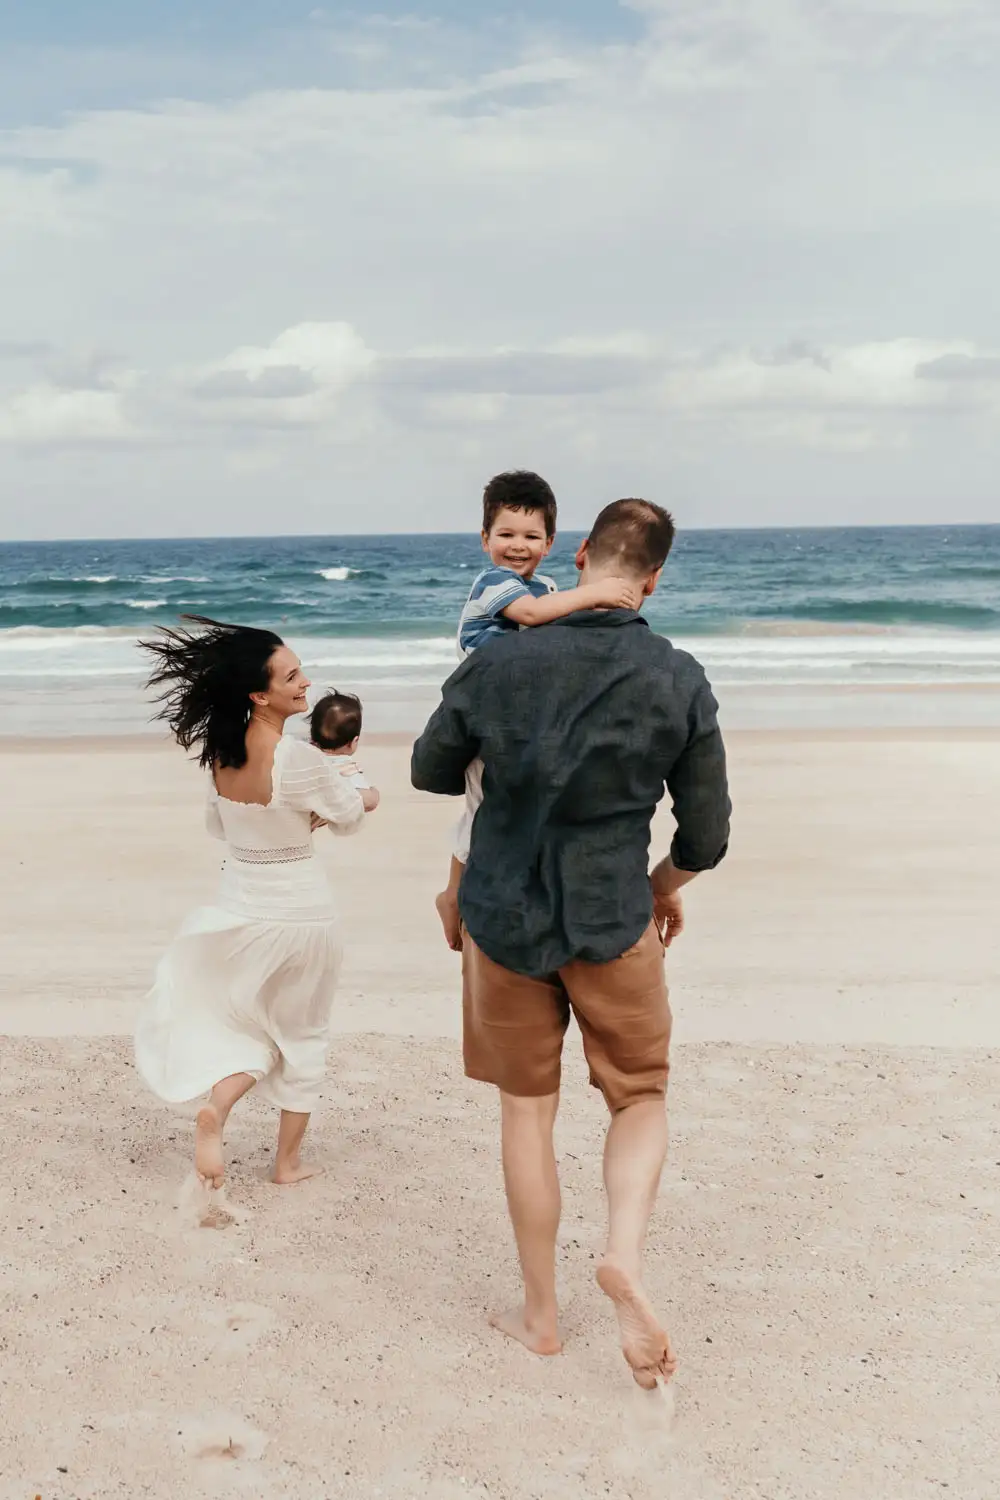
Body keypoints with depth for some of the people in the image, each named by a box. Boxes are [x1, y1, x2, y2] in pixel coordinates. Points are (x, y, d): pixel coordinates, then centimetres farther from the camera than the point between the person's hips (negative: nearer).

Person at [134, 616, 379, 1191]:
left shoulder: (220, 753, -6)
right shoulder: (300, 759, -24)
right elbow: (351, 815, -7)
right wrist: (367, 796, 16)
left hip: (240, 910, 5)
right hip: (301, 912, -5)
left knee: (251, 1023, 23)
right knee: (303, 1034, 16)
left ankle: (216, 1106, -5)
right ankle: (289, 1160, 25)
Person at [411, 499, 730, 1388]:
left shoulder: (494, 667, -8)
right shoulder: (681, 683, -9)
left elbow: (431, 773, 8)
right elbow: (707, 838, -4)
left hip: (503, 920, 1)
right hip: (614, 923, -1)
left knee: (527, 1111, 15)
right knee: (642, 1096, 18)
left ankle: (541, 1314, 25)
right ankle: (626, 1250, -7)